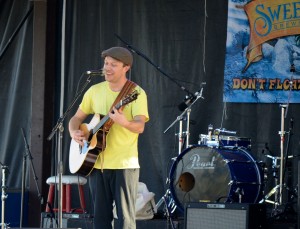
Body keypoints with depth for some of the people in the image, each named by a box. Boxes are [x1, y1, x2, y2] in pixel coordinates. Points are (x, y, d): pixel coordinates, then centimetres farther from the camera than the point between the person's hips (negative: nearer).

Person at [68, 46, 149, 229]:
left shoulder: (136, 93, -6)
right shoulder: (95, 91, 9)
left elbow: (140, 126, -18)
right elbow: (77, 118, 16)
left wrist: (123, 122, -39)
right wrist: (74, 132, -6)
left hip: (125, 164, -5)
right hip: (96, 163, 5)